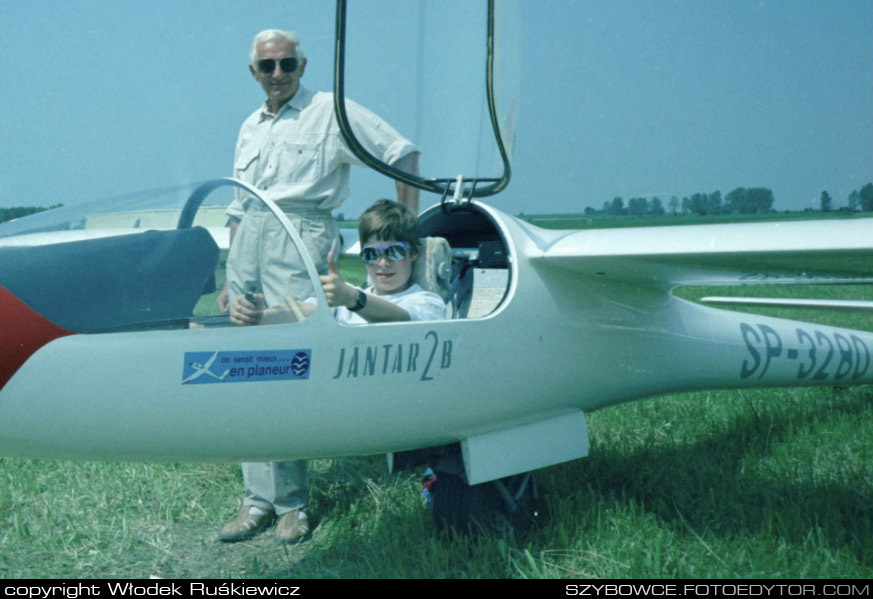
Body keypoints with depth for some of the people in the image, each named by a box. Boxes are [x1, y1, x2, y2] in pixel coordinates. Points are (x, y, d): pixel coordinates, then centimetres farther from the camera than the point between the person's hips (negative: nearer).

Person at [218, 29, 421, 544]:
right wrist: (229, 280, 19)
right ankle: (259, 499, 8)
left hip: (301, 236, -6)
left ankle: (291, 502, -2)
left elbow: (403, 153, 2)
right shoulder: (251, 127, 22)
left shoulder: (331, 111, 4)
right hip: (247, 243, 6)